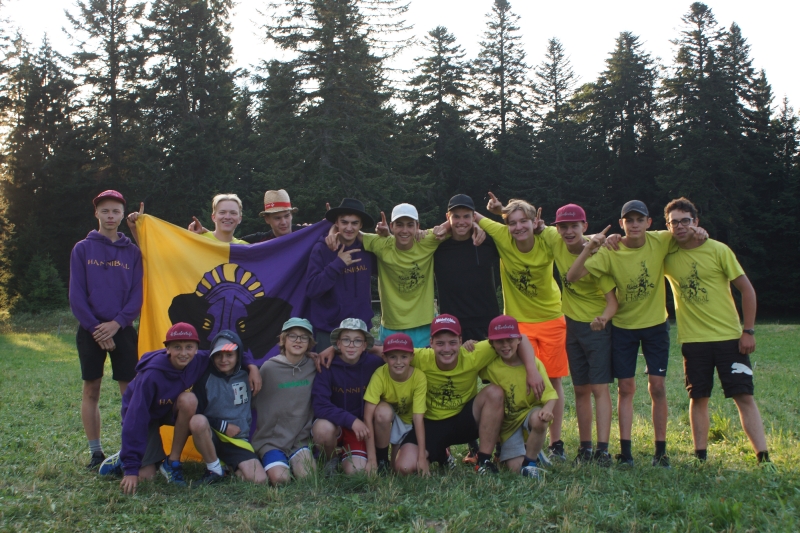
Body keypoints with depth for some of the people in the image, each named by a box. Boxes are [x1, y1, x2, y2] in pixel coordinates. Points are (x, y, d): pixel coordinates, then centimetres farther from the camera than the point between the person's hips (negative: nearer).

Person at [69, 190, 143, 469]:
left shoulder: (132, 251, 7)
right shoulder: (82, 249, 4)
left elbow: (137, 295, 2)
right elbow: (76, 295, -1)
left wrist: (116, 323, -12)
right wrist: (95, 327, -10)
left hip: (122, 330, 0)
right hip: (90, 330, 0)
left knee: (130, 390, -1)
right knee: (91, 390, 4)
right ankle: (95, 452, 12)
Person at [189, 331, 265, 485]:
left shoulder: (246, 376, 4)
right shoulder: (206, 378, -4)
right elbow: (194, 415, -6)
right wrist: (223, 426, -13)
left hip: (239, 440, 2)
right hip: (211, 436, -2)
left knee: (259, 480, -20)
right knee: (198, 421, -36)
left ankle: (229, 465, 12)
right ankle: (214, 469, -13)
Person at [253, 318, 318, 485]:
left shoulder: (313, 367, 1)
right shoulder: (269, 368, -6)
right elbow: (256, 402, 4)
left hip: (300, 438, 2)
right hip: (271, 439, -2)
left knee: (306, 475, -23)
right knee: (280, 478, -24)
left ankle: (295, 460, 8)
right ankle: (271, 463, 7)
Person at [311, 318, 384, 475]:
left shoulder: (373, 363, -12)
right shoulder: (328, 366, -16)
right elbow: (320, 405, -22)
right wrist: (350, 420, -28)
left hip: (360, 427, 1)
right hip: (333, 423, -1)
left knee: (356, 472, -19)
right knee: (323, 428, -35)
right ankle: (332, 459, 0)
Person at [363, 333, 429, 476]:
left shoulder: (419, 377, -23)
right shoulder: (380, 375, -26)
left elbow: (418, 418, -23)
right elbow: (368, 416, -29)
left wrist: (422, 457, -28)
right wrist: (371, 459, -33)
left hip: (408, 425, 0)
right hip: (386, 422, 0)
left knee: (405, 468, -24)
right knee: (383, 411, -35)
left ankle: (397, 450, 13)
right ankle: (381, 459, -11)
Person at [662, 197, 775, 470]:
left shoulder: (718, 250, -5)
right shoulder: (667, 256, 2)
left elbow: (747, 289, -2)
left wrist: (748, 330, -7)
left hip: (729, 337, -2)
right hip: (692, 340, 2)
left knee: (744, 396, -4)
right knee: (698, 398, 6)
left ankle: (764, 458, -1)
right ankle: (700, 457, 15)